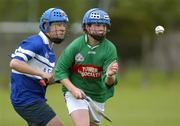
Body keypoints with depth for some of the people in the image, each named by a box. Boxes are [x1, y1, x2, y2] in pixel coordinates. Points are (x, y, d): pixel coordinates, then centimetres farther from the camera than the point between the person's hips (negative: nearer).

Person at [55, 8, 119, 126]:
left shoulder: (110, 49, -12)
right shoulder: (75, 46, -14)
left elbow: (109, 82, -16)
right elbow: (60, 70, -9)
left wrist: (110, 76, -40)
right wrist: (73, 89, -22)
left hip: (97, 97, 3)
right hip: (75, 93, -3)